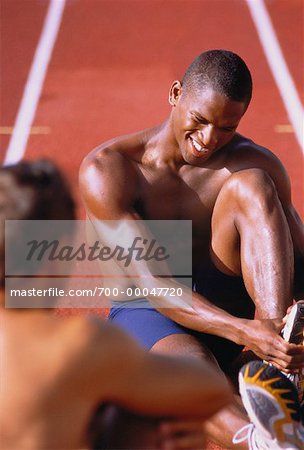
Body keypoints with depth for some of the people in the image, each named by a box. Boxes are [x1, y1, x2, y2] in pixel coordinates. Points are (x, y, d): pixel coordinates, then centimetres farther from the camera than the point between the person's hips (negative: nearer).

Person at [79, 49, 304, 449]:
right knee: (193, 368, -38)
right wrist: (243, 332, -38)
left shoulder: (256, 164, -3)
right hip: (147, 315, -2)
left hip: (228, 304, 3)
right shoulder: (107, 170, -13)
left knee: (249, 185, -22)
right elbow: (151, 280, -23)